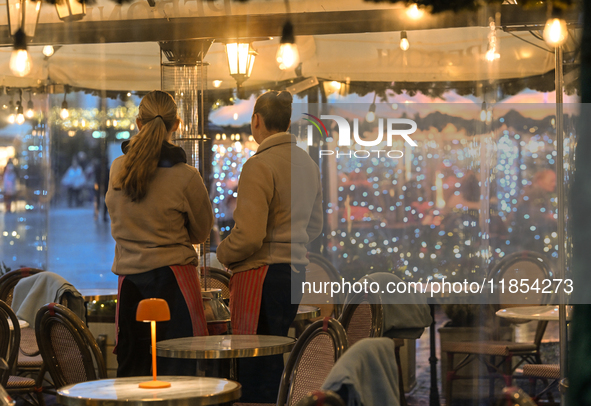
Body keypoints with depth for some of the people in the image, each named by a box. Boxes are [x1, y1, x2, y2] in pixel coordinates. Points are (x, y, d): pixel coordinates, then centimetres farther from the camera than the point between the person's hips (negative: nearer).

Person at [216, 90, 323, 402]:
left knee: (253, 369, -5)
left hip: (260, 272, -8)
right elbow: (314, 226, 23)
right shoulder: (307, 163, 12)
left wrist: (222, 253, -3)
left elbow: (249, 235, -20)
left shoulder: (259, 165, -15)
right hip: (296, 270, 8)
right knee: (274, 363, 14)